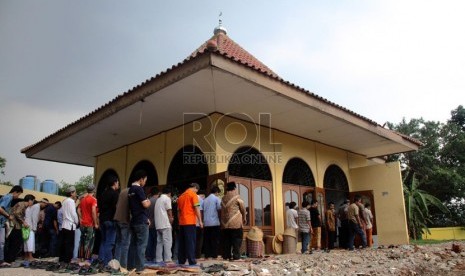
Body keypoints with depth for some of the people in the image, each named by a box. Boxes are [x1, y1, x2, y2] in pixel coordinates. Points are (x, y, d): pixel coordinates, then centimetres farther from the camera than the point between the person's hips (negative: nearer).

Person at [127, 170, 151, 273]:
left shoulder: (130, 190, 14)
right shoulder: (139, 189, -14)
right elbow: (145, 204, -20)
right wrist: (149, 202, 3)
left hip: (134, 221, 9)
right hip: (141, 221, -9)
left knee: (134, 244, 13)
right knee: (141, 245, -4)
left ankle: (131, 265, 17)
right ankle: (139, 267, -3)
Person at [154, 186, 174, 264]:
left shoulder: (158, 199, 19)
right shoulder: (167, 198, -4)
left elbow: (156, 212, 18)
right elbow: (169, 211, -8)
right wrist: (171, 218, 9)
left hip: (158, 224, 8)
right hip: (165, 224, -8)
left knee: (159, 242, 9)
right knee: (167, 242, -6)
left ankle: (158, 259, 9)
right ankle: (168, 259, -10)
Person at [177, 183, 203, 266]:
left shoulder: (181, 196, 16)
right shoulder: (193, 194, -3)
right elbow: (197, 208, -10)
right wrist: (200, 221, -8)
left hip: (182, 222, 6)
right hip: (190, 222, -6)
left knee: (182, 242, 11)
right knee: (191, 242, -4)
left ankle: (181, 261, 14)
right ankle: (192, 261, -4)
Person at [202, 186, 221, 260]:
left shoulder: (205, 200, 12)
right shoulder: (217, 199, -2)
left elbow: (202, 210, 13)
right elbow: (219, 209, -9)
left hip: (206, 223, 5)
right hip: (214, 222, -4)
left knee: (206, 240, 7)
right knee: (215, 240, 1)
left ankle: (207, 255, 7)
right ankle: (214, 255, 0)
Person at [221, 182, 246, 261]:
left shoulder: (223, 198, 10)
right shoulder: (237, 197, -5)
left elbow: (222, 210, 11)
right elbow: (243, 209, 0)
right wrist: (244, 218, 15)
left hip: (225, 223, 5)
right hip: (236, 223, -5)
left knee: (226, 240, 10)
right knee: (237, 240, 0)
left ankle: (226, 256, 13)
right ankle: (236, 256, -3)